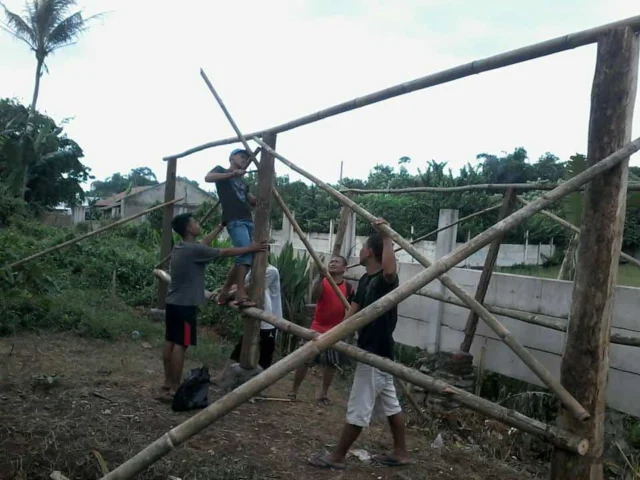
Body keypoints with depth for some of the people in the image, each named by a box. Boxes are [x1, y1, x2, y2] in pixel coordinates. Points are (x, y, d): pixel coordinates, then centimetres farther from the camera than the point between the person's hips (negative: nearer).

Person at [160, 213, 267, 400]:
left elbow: (204, 242, 27)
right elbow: (225, 252, -10)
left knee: (170, 342, 12)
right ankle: (174, 389, -3)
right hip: (185, 304, -10)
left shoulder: (180, 247, 10)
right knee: (180, 345, -6)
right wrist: (251, 248, 0)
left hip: (173, 302, 10)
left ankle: (168, 383, 20)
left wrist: (221, 227, 35)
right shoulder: (194, 250, -17)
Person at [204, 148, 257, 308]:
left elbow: (254, 202, 26)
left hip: (248, 220, 7)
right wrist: (232, 174, -15)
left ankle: (224, 291, 13)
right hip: (234, 220, -7)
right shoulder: (221, 170, 14)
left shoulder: (242, 182, 30)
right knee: (245, 253, -23)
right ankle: (241, 294, -21)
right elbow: (208, 178, -9)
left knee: (244, 257, 1)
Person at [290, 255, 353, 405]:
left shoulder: (348, 288, -1)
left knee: (331, 364, 10)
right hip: (317, 328, -2)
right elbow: (314, 298, -27)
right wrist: (321, 277, -37)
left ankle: (324, 394, 24)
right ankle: (294, 391, 13)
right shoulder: (322, 282, -8)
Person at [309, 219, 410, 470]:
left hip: (376, 354, -10)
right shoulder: (365, 280, 9)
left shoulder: (386, 280, -19)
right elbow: (353, 312, 9)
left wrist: (386, 237, -36)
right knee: (390, 404, 17)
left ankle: (337, 457, 10)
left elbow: (390, 270, -45)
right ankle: (400, 452, 28)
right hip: (375, 352, 10)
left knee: (358, 409, 0)